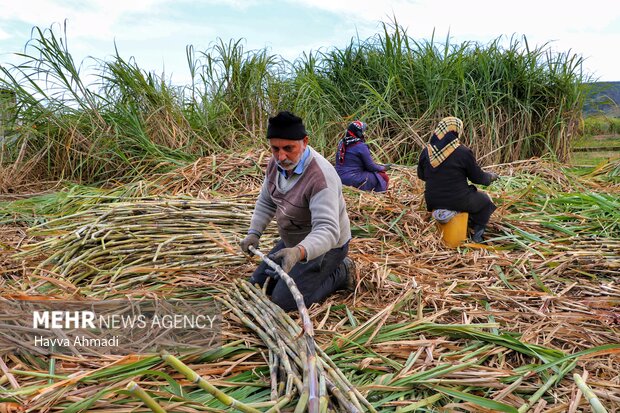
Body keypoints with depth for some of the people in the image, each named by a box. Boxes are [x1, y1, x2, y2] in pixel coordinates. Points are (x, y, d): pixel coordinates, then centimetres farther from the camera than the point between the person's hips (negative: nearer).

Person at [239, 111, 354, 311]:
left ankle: (341, 273, 5)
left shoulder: (320, 177, -35)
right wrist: (254, 232, -7)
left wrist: (298, 252, -59)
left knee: (284, 301, -14)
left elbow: (327, 230, -42)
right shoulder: (276, 163, -9)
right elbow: (266, 202, 7)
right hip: (292, 243, 8)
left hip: (324, 247, -8)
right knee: (257, 286, 13)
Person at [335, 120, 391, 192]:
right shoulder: (361, 147, -15)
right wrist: (383, 168, 12)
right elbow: (371, 167, -8)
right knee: (383, 177, 2)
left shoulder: (341, 144, 8)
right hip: (353, 181, -8)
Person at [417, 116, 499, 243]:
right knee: (484, 200, 26)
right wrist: (491, 176, 16)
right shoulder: (463, 152, -18)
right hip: (458, 202, -5)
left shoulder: (426, 151, -5)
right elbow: (478, 177, -6)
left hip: (433, 201, 5)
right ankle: (477, 232, 24)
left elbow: (421, 175, 10)